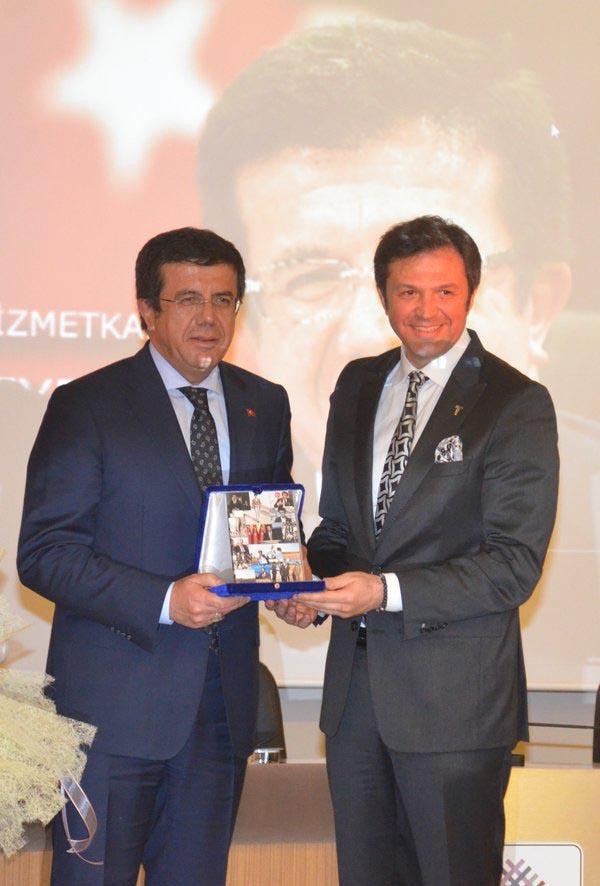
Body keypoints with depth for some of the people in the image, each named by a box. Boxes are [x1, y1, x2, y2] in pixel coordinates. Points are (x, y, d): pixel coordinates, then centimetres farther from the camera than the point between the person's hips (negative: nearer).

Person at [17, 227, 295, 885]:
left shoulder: (264, 405, 10)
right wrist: (164, 601, -21)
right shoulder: (86, 405, -6)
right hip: (114, 703, -4)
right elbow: (43, 553, -11)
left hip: (223, 702, 5)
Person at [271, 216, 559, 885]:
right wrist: (310, 579, -3)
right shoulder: (358, 386, 11)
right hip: (356, 680, 6)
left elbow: (514, 565, -14)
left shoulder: (515, 403, -9)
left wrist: (387, 591, -22)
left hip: (456, 697, -6)